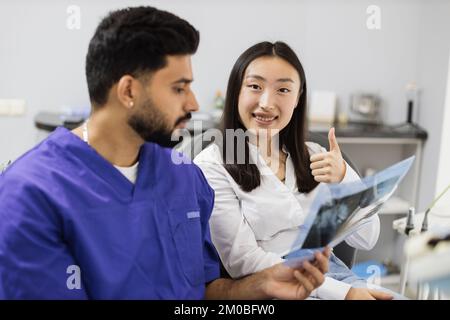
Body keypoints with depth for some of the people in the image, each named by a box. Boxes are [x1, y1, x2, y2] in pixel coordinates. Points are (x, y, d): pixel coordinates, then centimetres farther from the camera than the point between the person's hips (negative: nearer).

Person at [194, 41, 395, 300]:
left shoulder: (314, 156, 9)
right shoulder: (212, 166, -7)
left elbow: (366, 240, 5)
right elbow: (242, 261, -14)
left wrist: (344, 178, -14)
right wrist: (341, 292, -21)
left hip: (329, 271, 5)